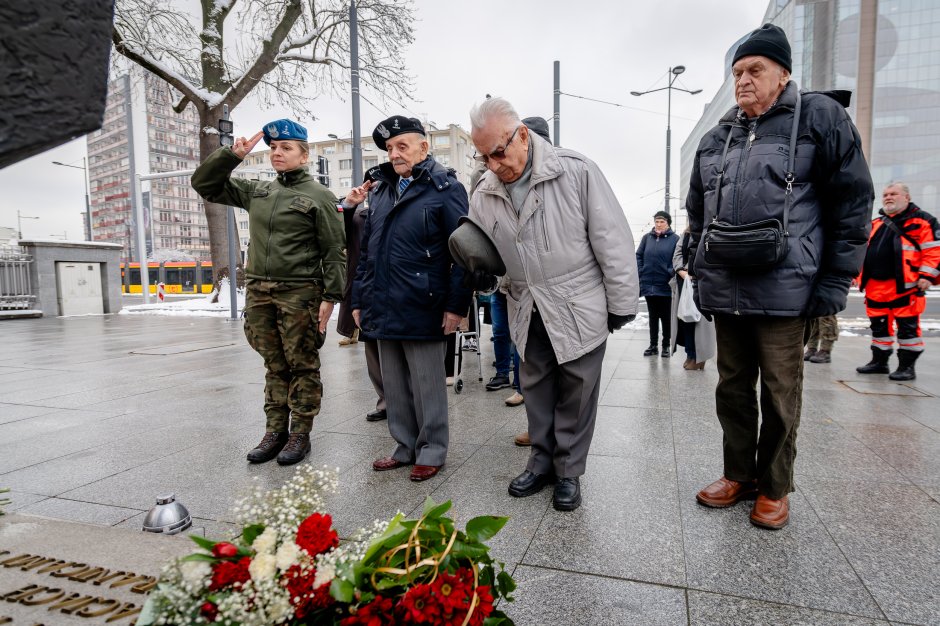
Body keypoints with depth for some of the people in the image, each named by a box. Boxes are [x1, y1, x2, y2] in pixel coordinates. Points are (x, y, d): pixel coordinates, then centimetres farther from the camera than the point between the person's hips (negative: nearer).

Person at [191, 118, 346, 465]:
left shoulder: (319, 196, -2)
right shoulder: (256, 191, 15)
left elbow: (334, 251, -6)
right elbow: (204, 184, 20)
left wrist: (330, 297, -12)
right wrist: (233, 154, 6)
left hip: (299, 293, -5)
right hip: (258, 292, 6)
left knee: (302, 366, 2)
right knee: (274, 366, 12)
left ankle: (300, 434, 12)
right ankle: (275, 431, 21)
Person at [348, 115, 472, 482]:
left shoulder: (445, 188, -5)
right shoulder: (380, 190, 16)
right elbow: (366, 250, 18)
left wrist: (457, 304, -15)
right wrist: (358, 299, 14)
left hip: (421, 310, -7)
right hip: (383, 309, 7)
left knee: (427, 387, 5)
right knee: (394, 387, 15)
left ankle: (431, 452, 22)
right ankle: (406, 448, 30)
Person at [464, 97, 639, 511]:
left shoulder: (577, 172, -13)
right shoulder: (483, 195, 1)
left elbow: (612, 241, -11)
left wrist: (622, 304, -8)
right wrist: (476, 268, -15)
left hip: (579, 310, -4)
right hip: (529, 315, 4)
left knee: (576, 394, 7)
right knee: (536, 390, 16)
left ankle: (569, 471, 25)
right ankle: (542, 460, 35)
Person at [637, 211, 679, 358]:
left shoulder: (675, 239, -5)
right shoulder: (647, 237, 4)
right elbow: (638, 256, 6)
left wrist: (671, 274, -17)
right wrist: (641, 273, -3)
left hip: (665, 286, -3)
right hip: (648, 284, 3)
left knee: (666, 317, 8)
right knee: (653, 316, 12)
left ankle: (666, 346, 19)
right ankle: (653, 345, 20)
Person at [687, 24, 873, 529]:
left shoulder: (820, 118, 1)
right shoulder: (715, 139, 14)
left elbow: (853, 203, -2)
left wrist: (834, 282, -7)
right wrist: (699, 274, 12)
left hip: (784, 291, -4)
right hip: (724, 292, 5)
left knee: (779, 395, 6)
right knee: (732, 388, 13)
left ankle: (774, 488, 23)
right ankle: (739, 475, 29)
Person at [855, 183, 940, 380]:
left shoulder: (922, 220, 1)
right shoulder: (875, 223, 19)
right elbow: (862, 249, 22)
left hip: (904, 285, -6)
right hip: (875, 285, 6)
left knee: (908, 326, 0)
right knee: (879, 325, 12)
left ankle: (907, 365, 8)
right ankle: (879, 361, 23)